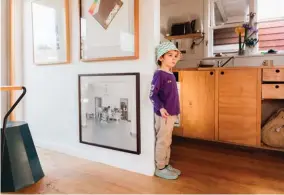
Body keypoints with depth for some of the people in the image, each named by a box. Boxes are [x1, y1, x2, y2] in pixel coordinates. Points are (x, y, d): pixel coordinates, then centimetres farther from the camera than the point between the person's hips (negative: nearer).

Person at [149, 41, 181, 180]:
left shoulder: (171, 75, 12)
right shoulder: (159, 74, -14)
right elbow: (152, 94, -19)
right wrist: (160, 108, -30)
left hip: (171, 114, 9)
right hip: (163, 114, -9)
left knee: (167, 141, 17)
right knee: (162, 141, 2)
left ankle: (166, 165, 31)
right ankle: (160, 168, 15)